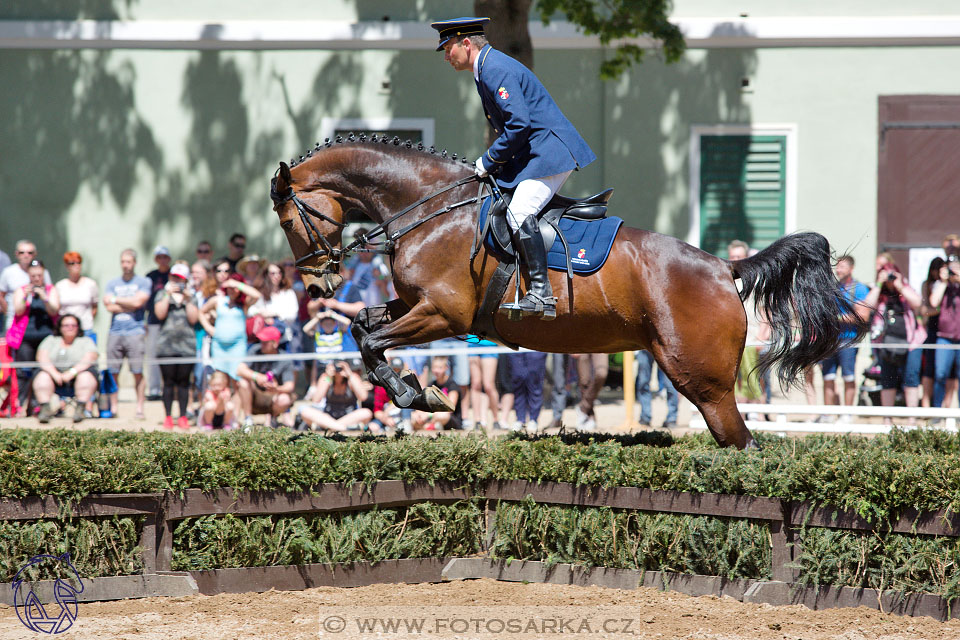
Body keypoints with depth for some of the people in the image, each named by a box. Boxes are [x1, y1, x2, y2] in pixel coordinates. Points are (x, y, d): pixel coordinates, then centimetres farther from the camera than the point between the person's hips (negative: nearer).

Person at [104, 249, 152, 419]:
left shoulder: (144, 282, 7)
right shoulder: (112, 284, 16)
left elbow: (138, 302, -9)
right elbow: (109, 307, 2)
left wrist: (116, 300, 2)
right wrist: (130, 305, -3)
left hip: (135, 331, -3)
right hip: (115, 331, 3)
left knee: (138, 372, -7)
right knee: (113, 372, 0)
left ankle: (139, 408, -3)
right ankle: (113, 407, 6)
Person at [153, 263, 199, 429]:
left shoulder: (191, 297, 14)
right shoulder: (162, 294, 12)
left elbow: (193, 319, 1)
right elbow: (160, 314, -4)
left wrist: (187, 300, -5)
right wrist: (168, 295, -8)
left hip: (186, 345, 1)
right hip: (166, 345, -1)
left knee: (183, 381, 0)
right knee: (169, 381, -3)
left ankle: (183, 416, 4)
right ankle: (168, 417, 2)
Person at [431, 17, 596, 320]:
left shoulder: (496, 70, -15)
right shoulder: (487, 68, 19)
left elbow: (519, 123, -24)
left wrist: (490, 160, -13)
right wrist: (493, 161, 12)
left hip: (549, 152, -11)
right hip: (532, 155, 11)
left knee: (520, 213, -24)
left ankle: (542, 293, -27)